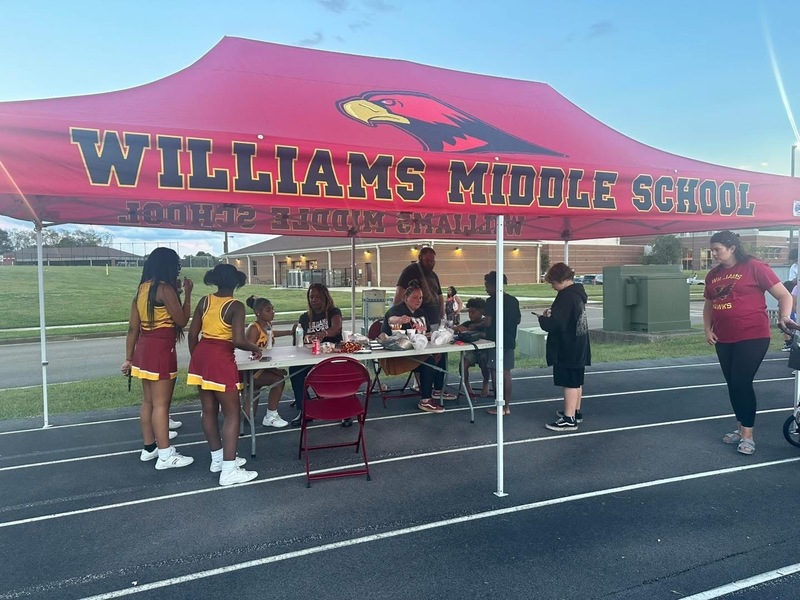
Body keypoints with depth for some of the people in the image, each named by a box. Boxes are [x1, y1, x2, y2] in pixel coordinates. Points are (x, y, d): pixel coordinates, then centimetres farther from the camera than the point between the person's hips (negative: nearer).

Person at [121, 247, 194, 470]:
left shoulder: (142, 289, 10)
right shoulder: (165, 288, -14)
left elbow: (133, 328, 11)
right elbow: (182, 320, -10)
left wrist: (128, 358, 15)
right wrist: (187, 293, -2)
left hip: (144, 348, 9)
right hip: (161, 349, -9)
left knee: (148, 401, 16)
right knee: (161, 403, -4)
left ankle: (149, 447, 27)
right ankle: (166, 455, 3)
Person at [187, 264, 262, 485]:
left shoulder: (204, 301, 6)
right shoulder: (236, 306, -11)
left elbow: (192, 334, 8)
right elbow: (238, 341, -21)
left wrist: (196, 358, 20)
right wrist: (255, 348, -2)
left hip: (201, 354, 7)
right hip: (221, 359, -7)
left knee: (209, 410, 16)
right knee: (232, 413, 1)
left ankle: (218, 458, 31)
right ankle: (229, 470, 1)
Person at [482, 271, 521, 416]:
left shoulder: (492, 301, -12)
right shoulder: (513, 300, 8)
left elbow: (488, 322, -16)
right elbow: (518, 320, 13)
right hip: (509, 341, 7)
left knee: (496, 374, 1)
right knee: (506, 373, 10)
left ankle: (500, 407, 4)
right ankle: (507, 406, 15)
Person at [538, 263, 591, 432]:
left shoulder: (566, 297, -22)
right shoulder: (578, 292, 9)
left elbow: (554, 324, -26)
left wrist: (542, 318, -7)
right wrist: (552, 313, 6)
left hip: (568, 349, -10)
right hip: (579, 347, 10)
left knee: (569, 383, -5)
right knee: (576, 382, 18)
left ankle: (569, 419, 0)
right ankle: (575, 412, 30)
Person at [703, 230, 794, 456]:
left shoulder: (754, 267, -8)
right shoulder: (713, 275, 9)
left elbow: (784, 295, -6)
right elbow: (708, 305, 19)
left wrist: (784, 316, -22)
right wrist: (708, 329, 7)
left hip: (752, 337, -6)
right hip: (724, 340, 6)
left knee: (742, 383, -8)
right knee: (732, 384, 12)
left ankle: (747, 436, 3)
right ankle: (741, 428, 27)